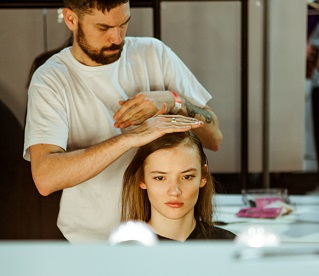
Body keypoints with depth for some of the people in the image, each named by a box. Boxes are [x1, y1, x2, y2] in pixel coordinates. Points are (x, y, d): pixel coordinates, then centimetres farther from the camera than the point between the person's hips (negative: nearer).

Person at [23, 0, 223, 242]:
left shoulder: (153, 52, 3)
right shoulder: (50, 79, -7)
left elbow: (214, 138, 4)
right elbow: (45, 178, -23)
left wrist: (173, 102, -15)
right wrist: (130, 138, -31)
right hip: (94, 236, -2)